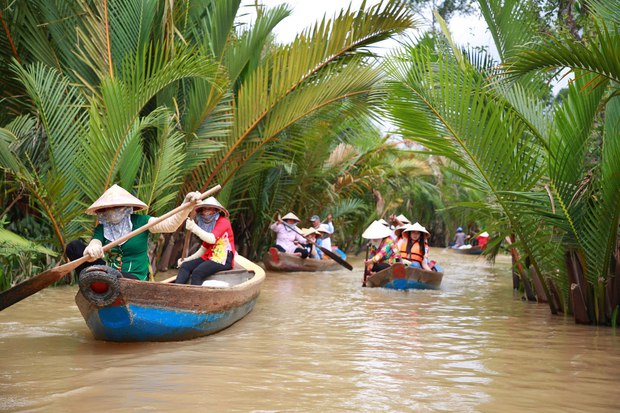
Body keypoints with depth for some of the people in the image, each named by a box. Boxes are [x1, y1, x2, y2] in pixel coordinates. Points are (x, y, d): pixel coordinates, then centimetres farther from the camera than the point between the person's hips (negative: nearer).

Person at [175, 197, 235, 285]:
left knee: (197, 272, -30)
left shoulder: (223, 222, -4)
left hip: (223, 259, -8)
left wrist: (194, 227, -22)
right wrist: (187, 259, 7)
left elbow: (212, 239, -21)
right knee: (184, 267, -13)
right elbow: (203, 249, 17)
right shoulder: (206, 225, 20)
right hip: (209, 257, 8)